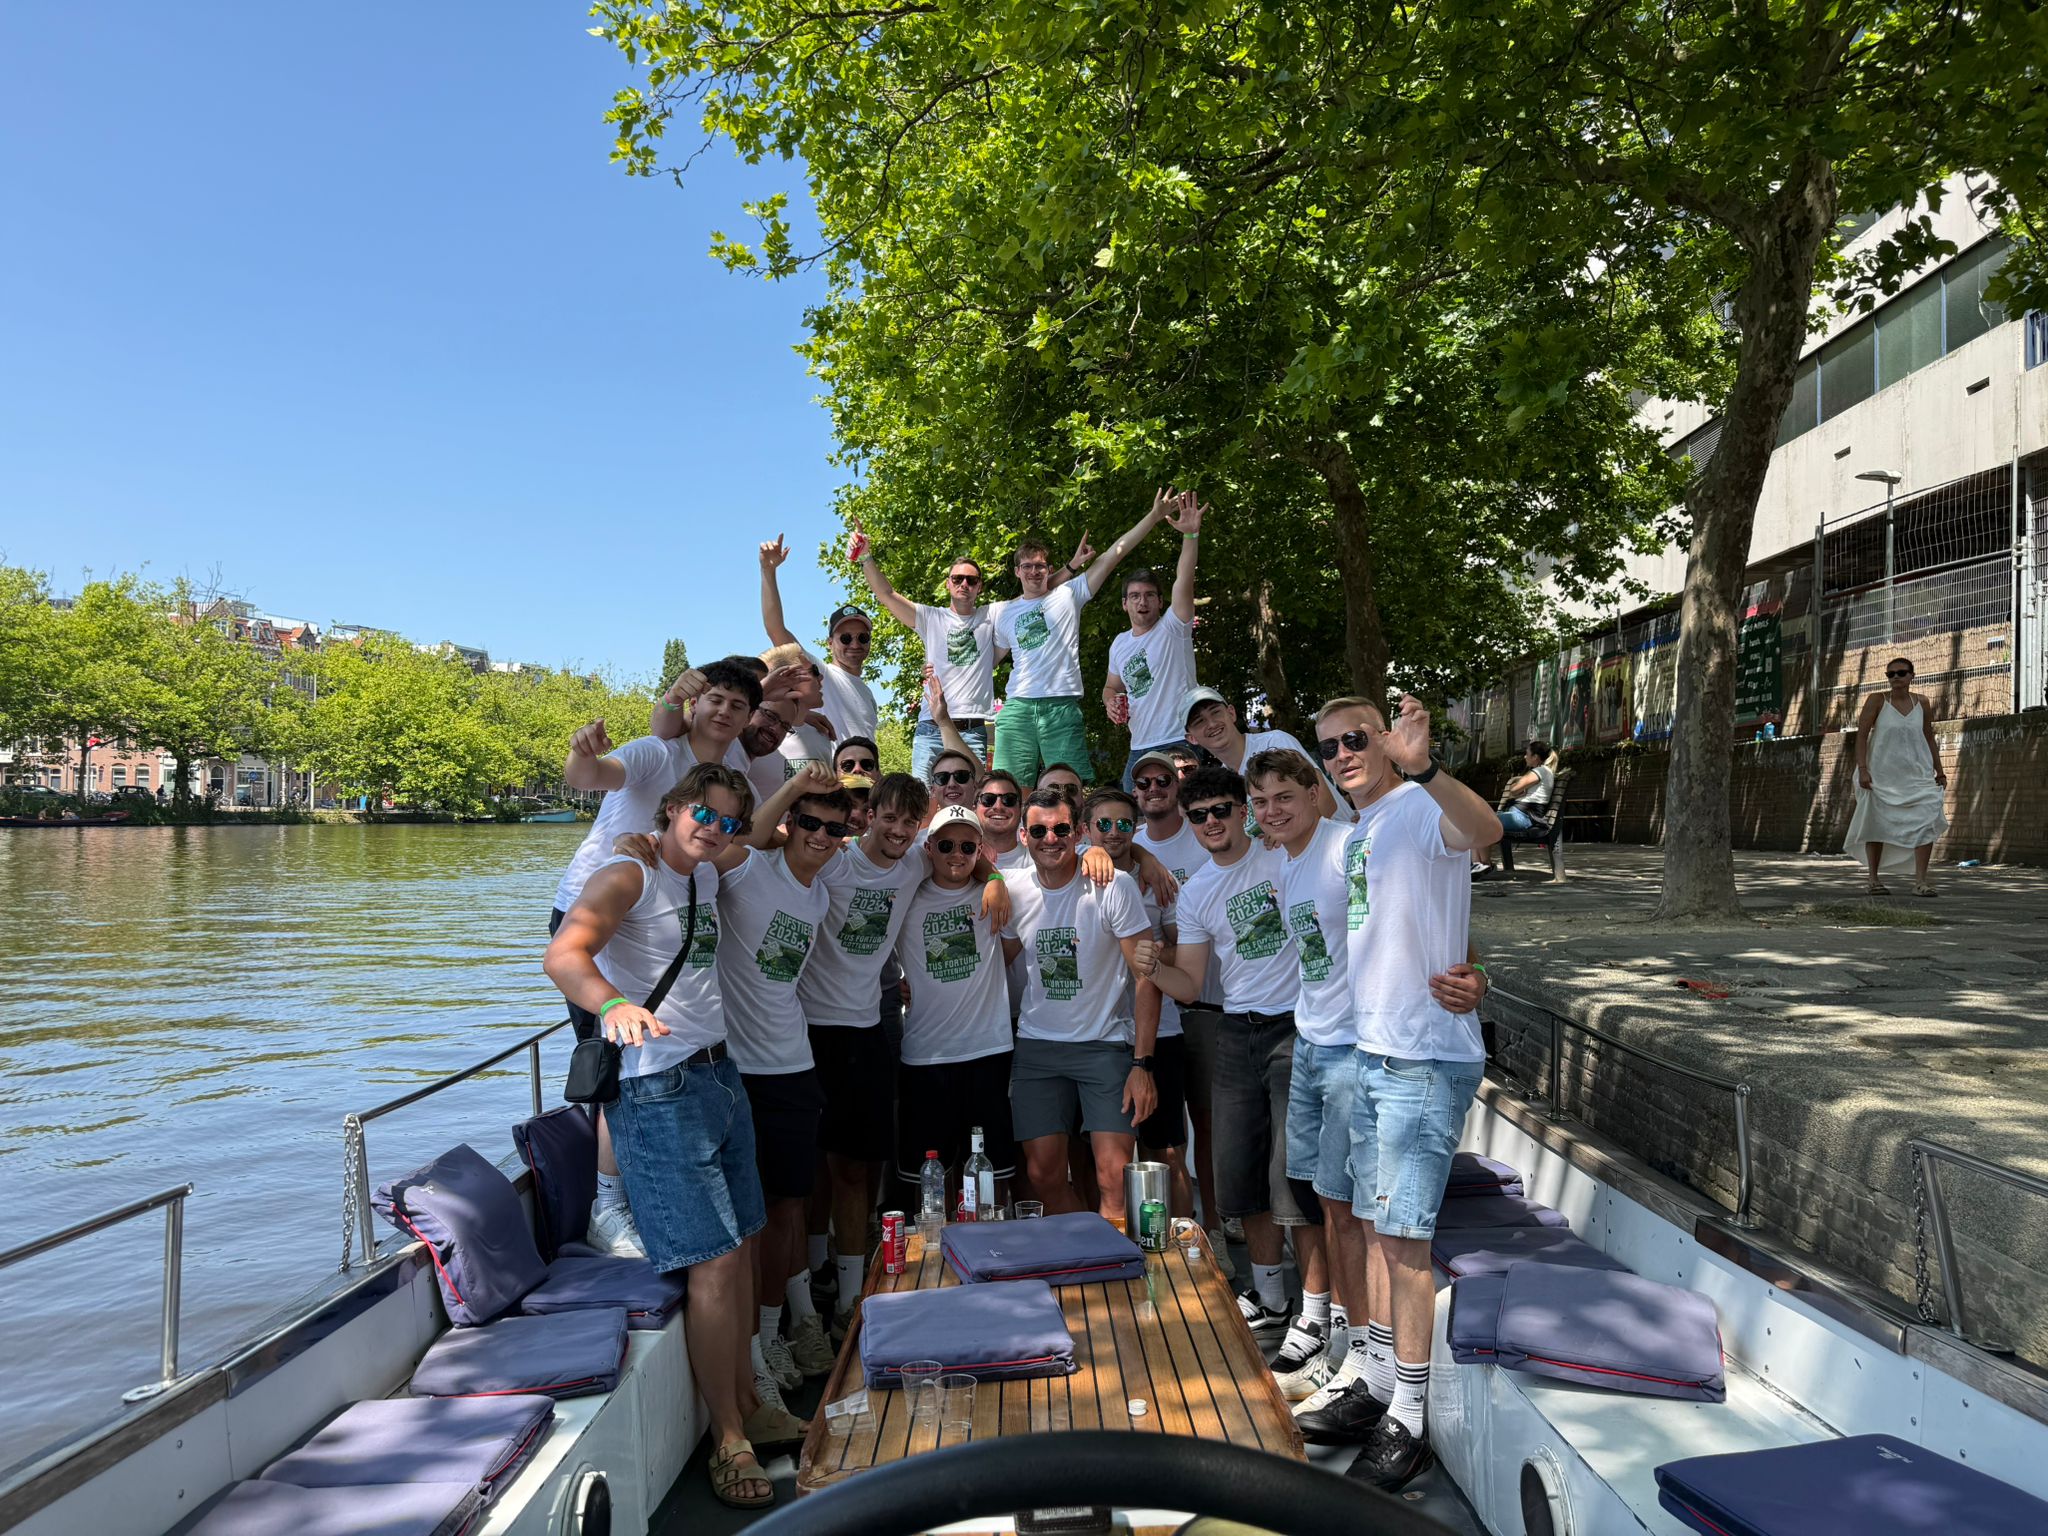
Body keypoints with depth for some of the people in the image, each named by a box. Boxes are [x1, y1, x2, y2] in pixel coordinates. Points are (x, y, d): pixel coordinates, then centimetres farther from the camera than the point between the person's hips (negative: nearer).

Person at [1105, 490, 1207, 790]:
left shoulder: (1172, 628, -3)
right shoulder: (1119, 644, 14)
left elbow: (1184, 583, -19)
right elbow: (1111, 686, 27)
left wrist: (1191, 535, -33)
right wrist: (1110, 702, 2)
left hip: (1180, 743, -6)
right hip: (1139, 749, 6)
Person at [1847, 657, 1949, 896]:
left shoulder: (1922, 704, 5)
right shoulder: (1877, 701, -5)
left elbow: (1929, 738, 14)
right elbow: (1861, 734, -8)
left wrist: (1939, 771, 13)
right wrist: (1862, 768, -17)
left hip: (1916, 774, 2)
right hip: (1881, 774, -2)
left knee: (1927, 821, -12)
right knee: (1877, 823, 5)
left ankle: (1920, 880, -10)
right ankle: (1873, 878, 17)